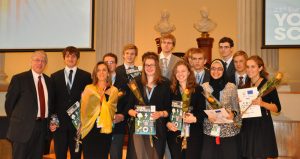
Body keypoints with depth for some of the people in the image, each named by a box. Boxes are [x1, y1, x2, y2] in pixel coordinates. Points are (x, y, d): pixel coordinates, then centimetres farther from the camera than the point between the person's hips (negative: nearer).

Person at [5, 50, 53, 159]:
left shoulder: (48, 80, 10)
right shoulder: (19, 79, -6)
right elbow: (9, 102, -2)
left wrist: (50, 120, 10)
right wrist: (15, 120, 3)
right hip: (24, 126, -5)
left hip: (42, 126, 5)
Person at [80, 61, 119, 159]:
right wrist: (81, 128, 5)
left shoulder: (114, 90, 7)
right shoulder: (88, 89, 6)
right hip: (89, 130, 0)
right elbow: (83, 108, 8)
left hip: (105, 131, 1)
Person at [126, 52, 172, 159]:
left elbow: (169, 109, 2)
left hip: (158, 128, 0)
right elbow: (129, 107, 7)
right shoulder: (136, 82, 7)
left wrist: (161, 113, -16)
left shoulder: (165, 84, 4)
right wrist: (133, 112, -13)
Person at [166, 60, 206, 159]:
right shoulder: (171, 90, 9)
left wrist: (195, 119, -19)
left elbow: (202, 110, -1)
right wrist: (167, 123, -11)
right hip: (174, 133, 2)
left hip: (193, 133, -2)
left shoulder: (198, 89, 4)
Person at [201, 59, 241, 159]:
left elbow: (236, 108, 5)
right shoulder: (204, 87, 3)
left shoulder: (231, 87, 0)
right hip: (209, 131, 1)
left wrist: (233, 114, -15)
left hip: (229, 131, -1)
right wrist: (207, 116, -12)